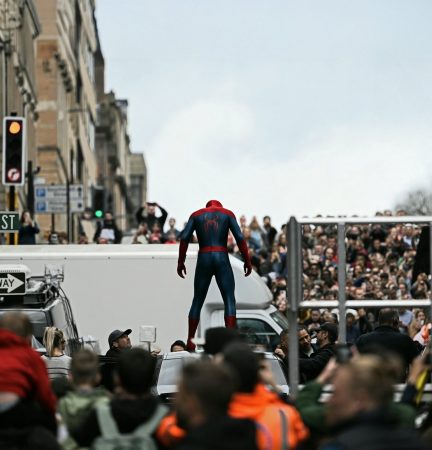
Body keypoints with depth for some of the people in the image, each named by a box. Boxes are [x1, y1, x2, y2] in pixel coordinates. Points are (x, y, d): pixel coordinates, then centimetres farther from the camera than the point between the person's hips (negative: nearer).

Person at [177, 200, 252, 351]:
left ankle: (190, 342, 5)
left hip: (203, 260, 2)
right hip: (222, 259, -2)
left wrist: (181, 262, 4)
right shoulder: (227, 214, 10)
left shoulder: (196, 215, 14)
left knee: (197, 301, 9)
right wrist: (247, 261, 2)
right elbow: (239, 238, -1)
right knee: (229, 300, -4)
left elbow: (184, 238, 2)